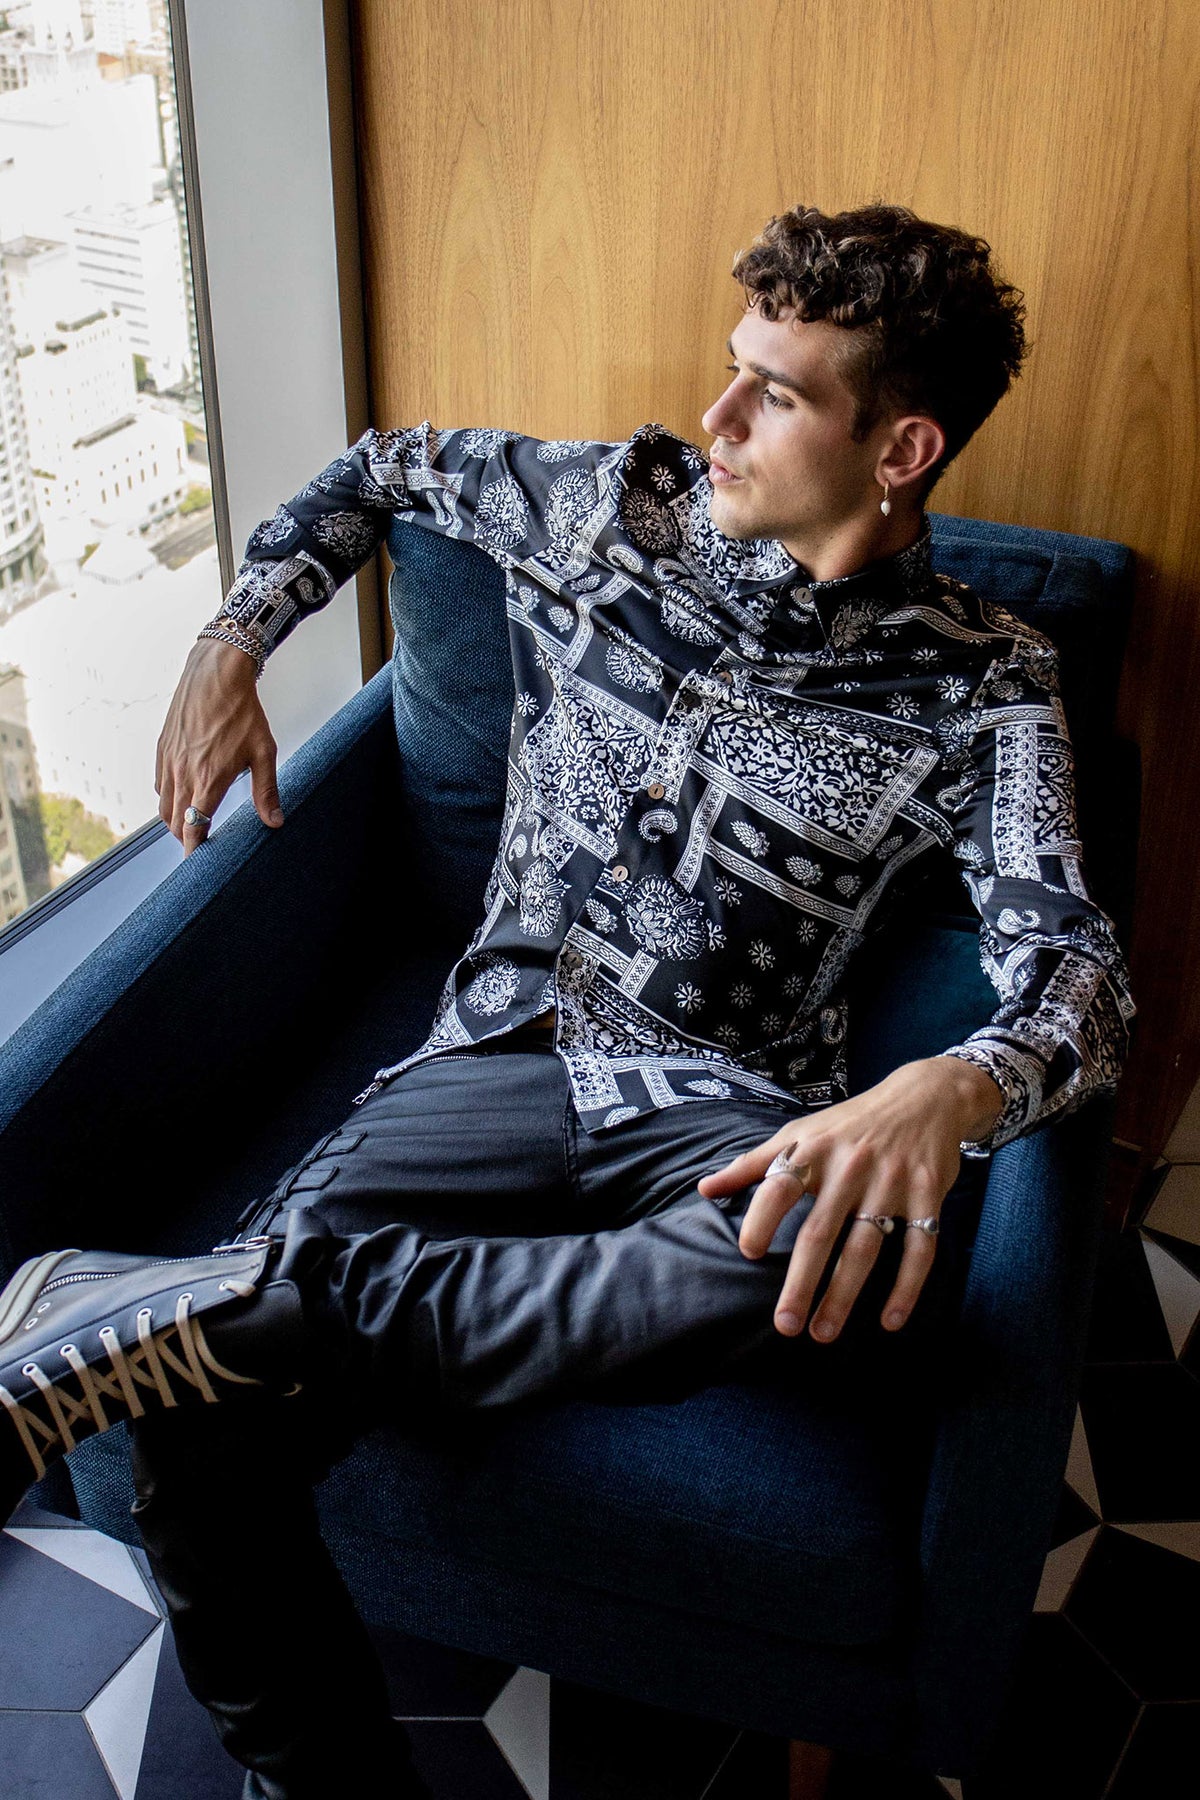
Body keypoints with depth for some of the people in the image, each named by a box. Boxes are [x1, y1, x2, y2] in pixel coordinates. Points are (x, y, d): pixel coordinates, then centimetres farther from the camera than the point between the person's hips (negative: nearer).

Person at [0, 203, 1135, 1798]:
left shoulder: (979, 686, -1)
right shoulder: (619, 508, 7)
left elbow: (1076, 965, -13)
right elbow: (385, 471, 24)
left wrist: (950, 1091, -37)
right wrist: (231, 644, 9)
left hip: (725, 1108, -1)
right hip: (502, 1055, 2)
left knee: (843, 1258, -42)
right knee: (198, 1432, -25)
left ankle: (146, 1313, -35)